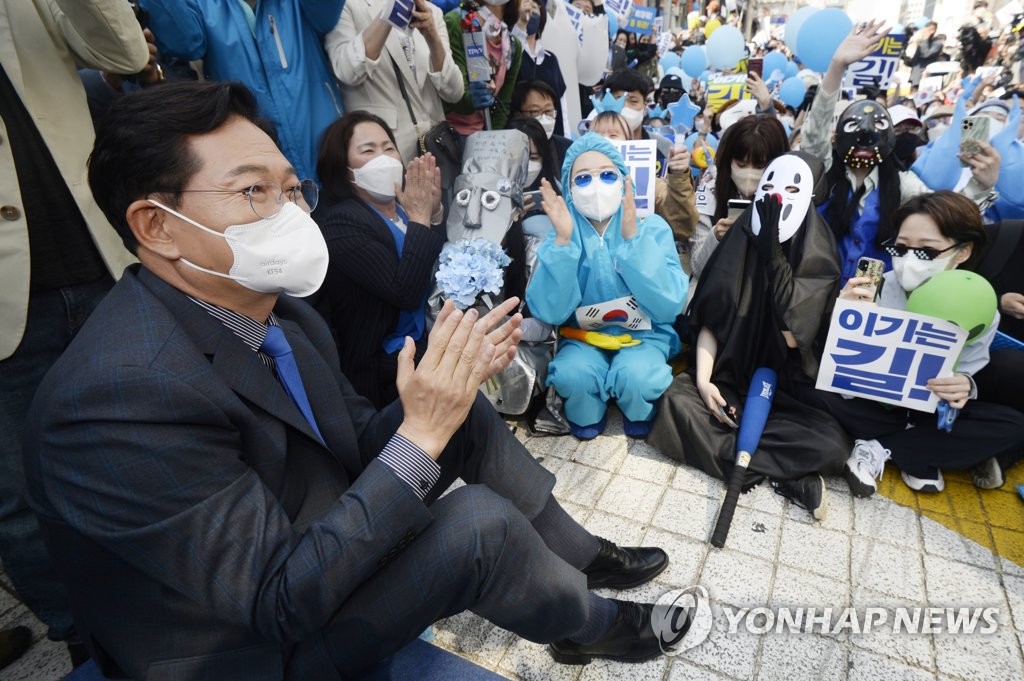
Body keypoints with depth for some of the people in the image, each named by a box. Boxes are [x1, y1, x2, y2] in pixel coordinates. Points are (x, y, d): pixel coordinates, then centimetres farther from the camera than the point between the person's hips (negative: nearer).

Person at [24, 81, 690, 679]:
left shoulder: (279, 312, -8)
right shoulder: (122, 395, -32)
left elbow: (360, 441, -1)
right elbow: (280, 601, -29)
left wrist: (455, 372, -16)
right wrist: (421, 435, -32)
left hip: (325, 540, 8)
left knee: (464, 411, 0)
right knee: (478, 522, -25)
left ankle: (580, 553, 19)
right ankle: (591, 623, 10)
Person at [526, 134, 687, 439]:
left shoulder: (652, 227, -8)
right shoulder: (559, 235, -5)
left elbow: (669, 306, -21)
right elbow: (549, 313, -18)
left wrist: (633, 238, -27)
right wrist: (563, 241, -27)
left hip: (643, 335, 0)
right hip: (584, 337, 1)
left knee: (636, 375, -31)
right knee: (571, 374, -30)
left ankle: (639, 415, 5)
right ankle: (587, 417, 4)